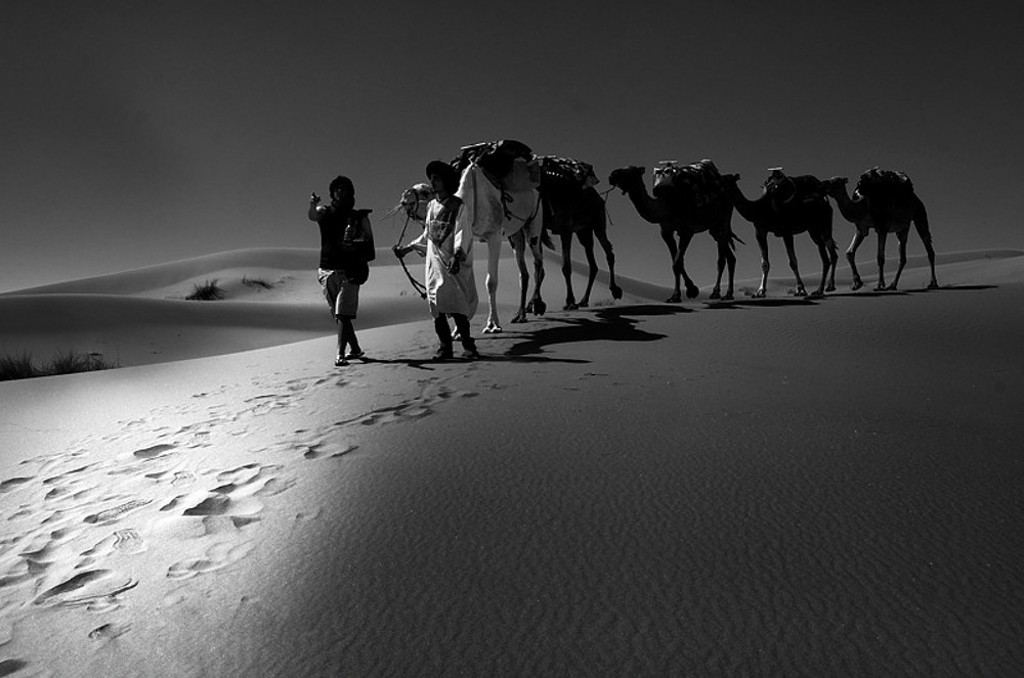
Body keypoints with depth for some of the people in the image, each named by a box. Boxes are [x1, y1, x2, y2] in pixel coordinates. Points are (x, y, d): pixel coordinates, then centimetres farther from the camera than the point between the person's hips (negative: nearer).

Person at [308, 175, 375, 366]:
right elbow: (312, 216, -14)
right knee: (338, 315, 10)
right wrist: (313, 205, -37)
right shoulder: (325, 212, 8)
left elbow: (369, 242, 7)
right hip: (327, 271, 3)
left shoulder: (360, 217, 6)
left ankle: (340, 354, -13)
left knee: (342, 314, -12)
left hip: (349, 271, -3)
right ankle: (355, 349, 23)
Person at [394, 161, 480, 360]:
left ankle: (467, 345, -3)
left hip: (452, 264, -6)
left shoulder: (458, 206, -2)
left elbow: (462, 234, -13)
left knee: (456, 306, -12)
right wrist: (407, 248, 25)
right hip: (433, 263, 6)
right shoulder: (431, 206, 16)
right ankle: (445, 346, 8)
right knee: (436, 307, 1)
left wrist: (457, 256, -28)